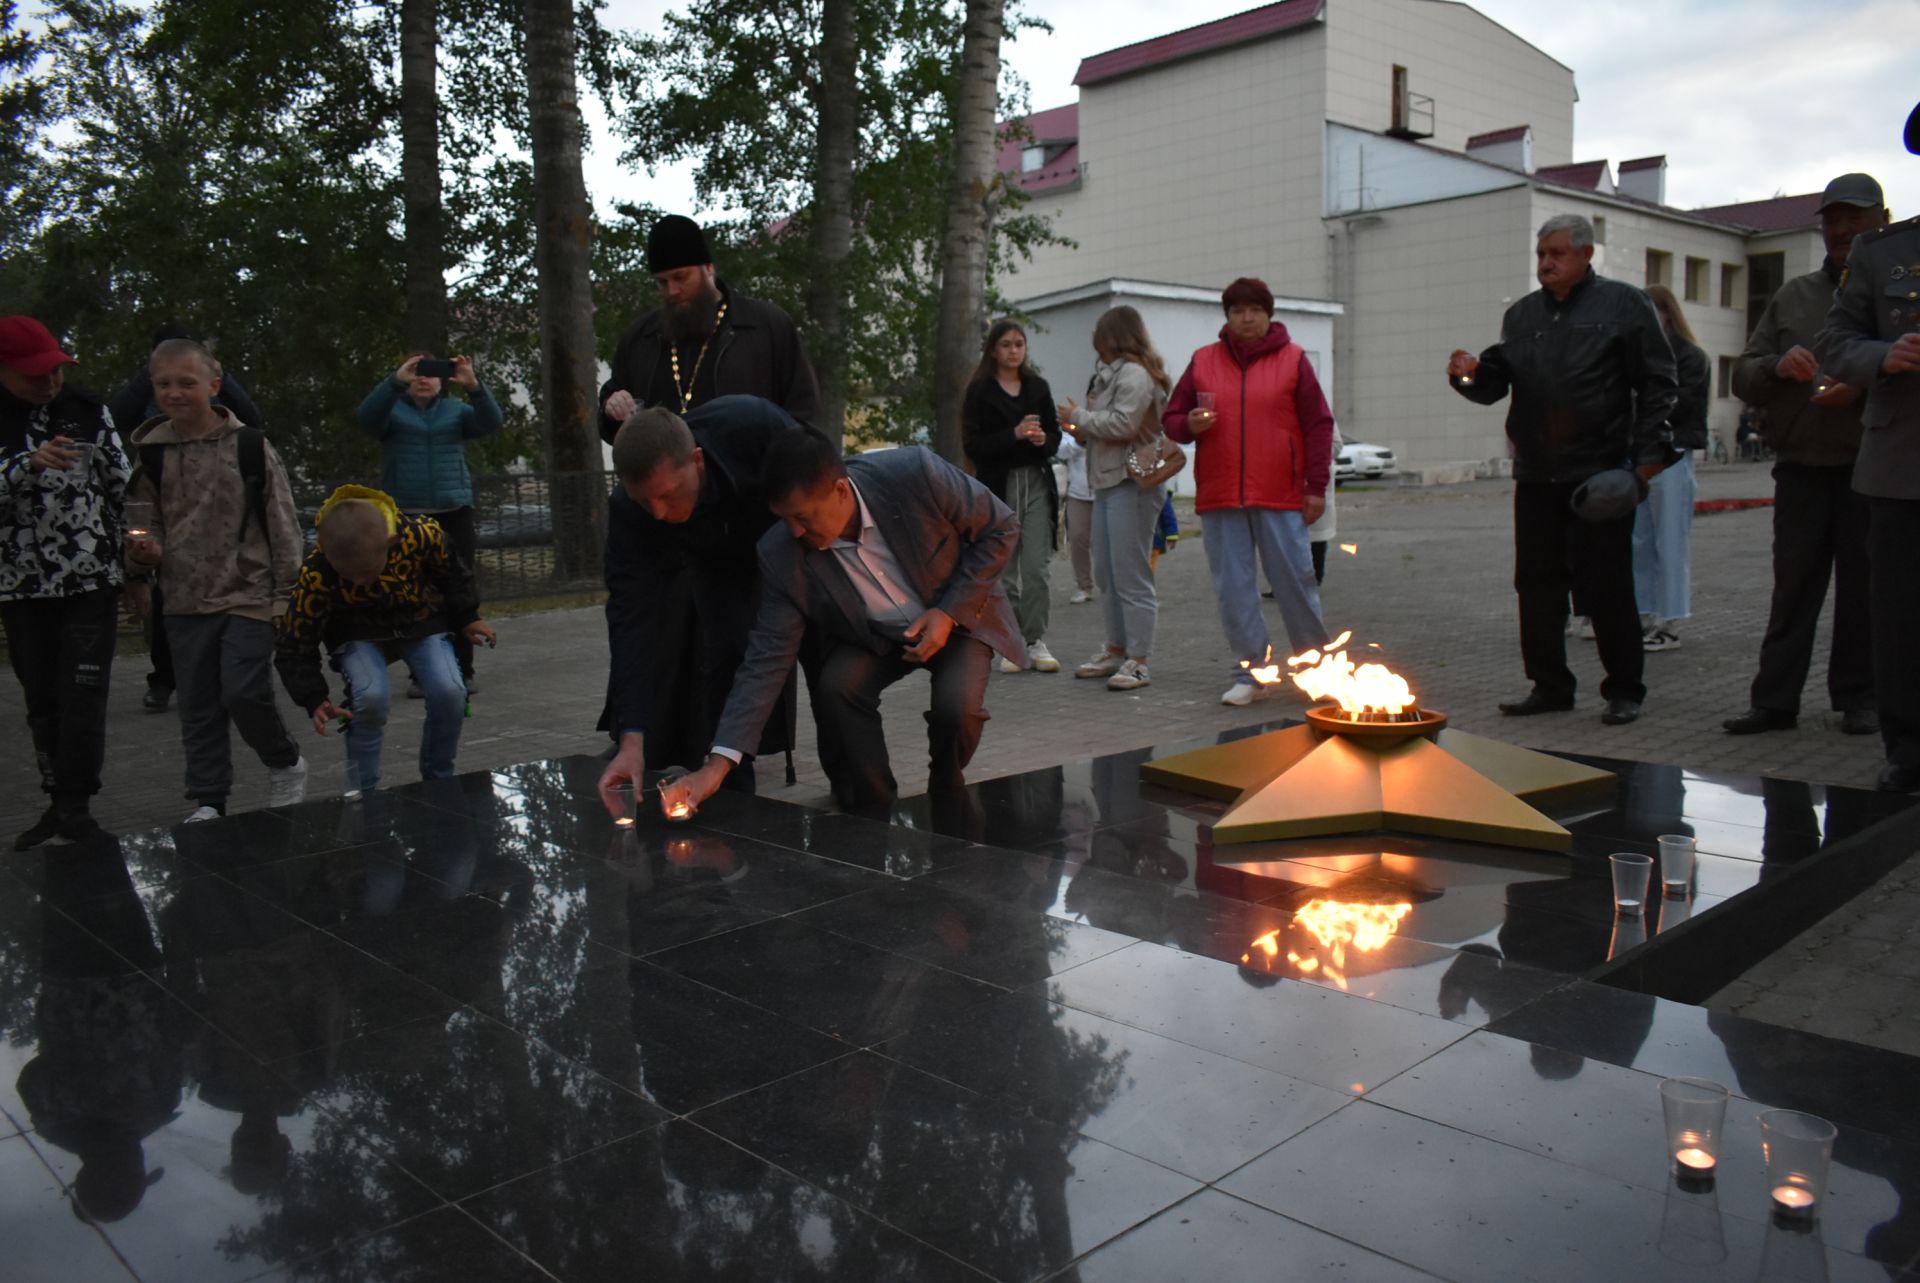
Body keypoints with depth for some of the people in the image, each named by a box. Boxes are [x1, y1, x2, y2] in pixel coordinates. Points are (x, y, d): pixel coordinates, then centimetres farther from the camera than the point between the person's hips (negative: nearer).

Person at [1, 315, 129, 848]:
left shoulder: (87, 410, 2)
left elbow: (122, 489, 6)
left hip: (92, 579, -1)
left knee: (83, 697, -4)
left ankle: (76, 808, 5)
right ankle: (57, 804, 20)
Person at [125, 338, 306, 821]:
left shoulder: (248, 445, -5)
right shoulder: (151, 452, 4)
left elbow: (282, 523, -3)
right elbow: (148, 522, 12)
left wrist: (287, 591, -5)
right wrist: (147, 549, -11)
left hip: (248, 594, -4)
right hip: (185, 600, 4)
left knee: (244, 693, -12)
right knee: (197, 706, 8)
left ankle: (286, 764, 15)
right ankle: (207, 801, 19)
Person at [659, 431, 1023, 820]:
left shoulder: (915, 473, -31)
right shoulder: (781, 556, -23)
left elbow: (1000, 528, -16)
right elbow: (766, 661, -21)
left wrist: (949, 613, -24)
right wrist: (718, 765, -30)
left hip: (958, 615, -2)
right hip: (874, 636, 2)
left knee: (957, 705, -27)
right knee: (834, 687, -26)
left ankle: (946, 798, 6)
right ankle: (872, 814, -4)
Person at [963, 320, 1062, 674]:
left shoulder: (1038, 387, 11)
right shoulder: (980, 391, 0)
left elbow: (1054, 433, 16)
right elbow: (972, 445, -8)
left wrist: (1044, 439, -8)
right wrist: (1015, 435, -18)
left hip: (1037, 482, 2)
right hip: (998, 485, -2)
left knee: (1036, 568, -4)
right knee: (1005, 570, 1)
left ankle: (1036, 642, 2)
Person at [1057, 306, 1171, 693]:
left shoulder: (1135, 375, -10)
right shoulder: (1113, 374, 20)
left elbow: (1122, 424, -22)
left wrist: (1080, 416, -8)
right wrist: (1080, 430, 5)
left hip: (1131, 484, -10)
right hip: (1108, 482, 10)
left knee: (1131, 575, -8)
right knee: (1106, 574, 14)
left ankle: (1138, 661, -5)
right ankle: (1116, 650, 23)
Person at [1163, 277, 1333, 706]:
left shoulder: (1293, 360, 4)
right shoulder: (1203, 362, 11)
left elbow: (1318, 425, 2)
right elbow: (1173, 419, 14)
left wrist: (1317, 486, -4)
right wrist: (1190, 424, -10)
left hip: (1281, 496, -2)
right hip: (1219, 497, 2)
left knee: (1295, 581, 1)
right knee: (1233, 589, 3)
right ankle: (1249, 673, 13)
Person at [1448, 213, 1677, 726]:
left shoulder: (1624, 305, 2)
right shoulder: (1521, 315, 15)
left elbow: (1657, 384, -1)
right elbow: (1497, 381, 15)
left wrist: (1649, 453, -9)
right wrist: (1470, 376, -8)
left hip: (1601, 474, -5)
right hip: (1535, 476, 5)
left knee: (1607, 586, 0)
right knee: (1537, 583, 7)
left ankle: (1624, 690, 12)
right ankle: (1550, 685, 17)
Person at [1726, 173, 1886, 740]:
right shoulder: (1792, 297, 16)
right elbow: (1742, 375, 12)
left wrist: (1866, 385, -19)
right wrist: (1778, 366, -9)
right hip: (1802, 465, 2)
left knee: (1863, 586, 4)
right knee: (1793, 585, 2)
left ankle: (1858, 697, 14)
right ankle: (1774, 699, 4)